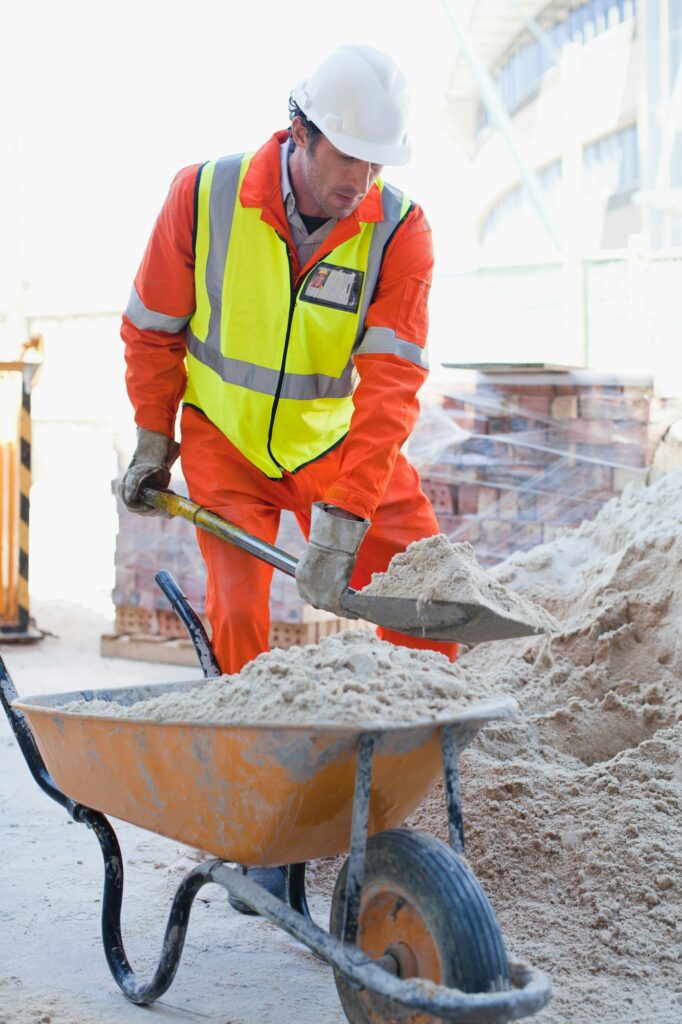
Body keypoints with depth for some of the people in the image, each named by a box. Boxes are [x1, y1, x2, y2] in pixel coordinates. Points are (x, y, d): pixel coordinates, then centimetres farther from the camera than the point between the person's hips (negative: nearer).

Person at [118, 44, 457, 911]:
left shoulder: (399, 230, -22)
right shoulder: (203, 197, -20)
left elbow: (389, 385, -27)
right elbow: (153, 329, -3)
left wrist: (341, 519, -33)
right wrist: (153, 441, -1)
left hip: (338, 441, 1)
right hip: (226, 437, -1)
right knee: (239, 617, -10)